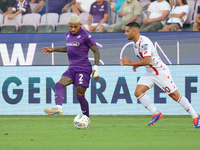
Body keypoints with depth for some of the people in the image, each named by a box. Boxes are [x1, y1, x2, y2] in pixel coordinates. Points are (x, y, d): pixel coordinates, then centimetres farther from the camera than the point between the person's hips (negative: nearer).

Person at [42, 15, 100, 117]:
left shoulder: (85, 36, -8)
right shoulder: (68, 34, 14)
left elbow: (96, 51, -6)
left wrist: (96, 68, -15)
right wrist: (53, 50, 31)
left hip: (83, 69, -7)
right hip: (72, 68, 7)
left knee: (80, 95, -9)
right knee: (59, 85, -18)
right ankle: (58, 107, -37)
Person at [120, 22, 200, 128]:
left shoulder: (144, 42, -24)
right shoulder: (135, 43, 6)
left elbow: (147, 60, -33)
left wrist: (130, 63, -28)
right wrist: (136, 65, 4)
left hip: (160, 71, -9)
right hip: (149, 73, 9)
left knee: (175, 95, -2)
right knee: (138, 92, -10)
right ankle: (156, 114, -3)